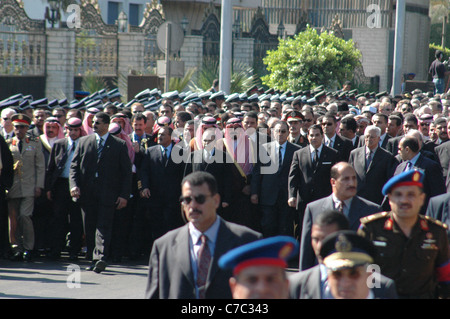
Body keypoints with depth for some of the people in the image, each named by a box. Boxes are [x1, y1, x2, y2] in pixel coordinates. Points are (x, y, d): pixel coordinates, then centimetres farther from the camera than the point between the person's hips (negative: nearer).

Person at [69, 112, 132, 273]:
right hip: (87, 192, 3)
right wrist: (74, 185, -6)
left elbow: (127, 173, 3)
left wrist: (124, 195, -5)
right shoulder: (83, 142, 12)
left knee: (104, 226, -12)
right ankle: (92, 259, 13)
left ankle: (100, 258, -21)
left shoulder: (120, 145, 4)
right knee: (89, 228, 5)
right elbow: (74, 166, 10)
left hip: (108, 193, -3)